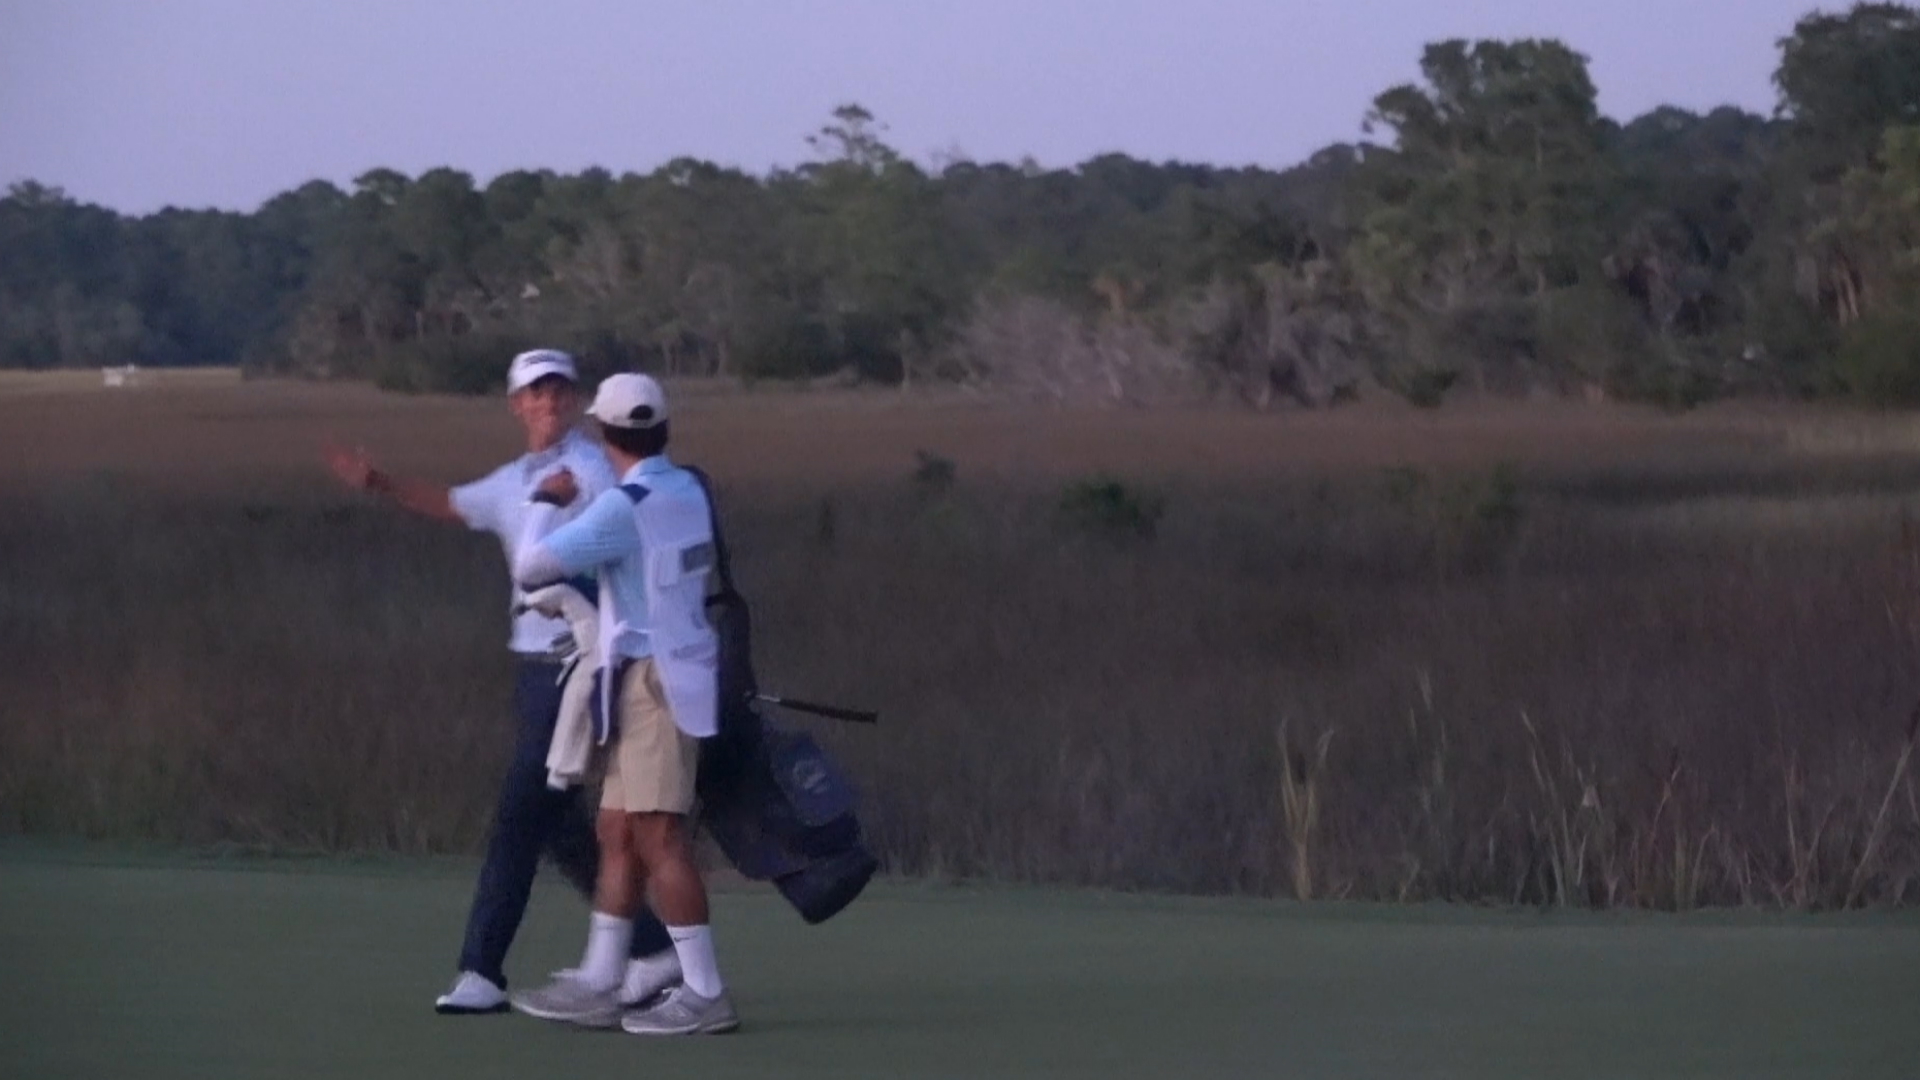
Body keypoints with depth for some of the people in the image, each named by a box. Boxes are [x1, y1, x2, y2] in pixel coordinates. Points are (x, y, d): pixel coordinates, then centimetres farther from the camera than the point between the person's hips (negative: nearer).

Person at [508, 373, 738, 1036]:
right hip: (668, 676, 9)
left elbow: (530, 566, -18)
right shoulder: (689, 491, 9)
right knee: (617, 834, 12)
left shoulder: (624, 508, -17)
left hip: (653, 682, -9)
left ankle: (705, 994, -13)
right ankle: (596, 987, 15)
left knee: (659, 838, -11)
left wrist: (548, 502, -1)